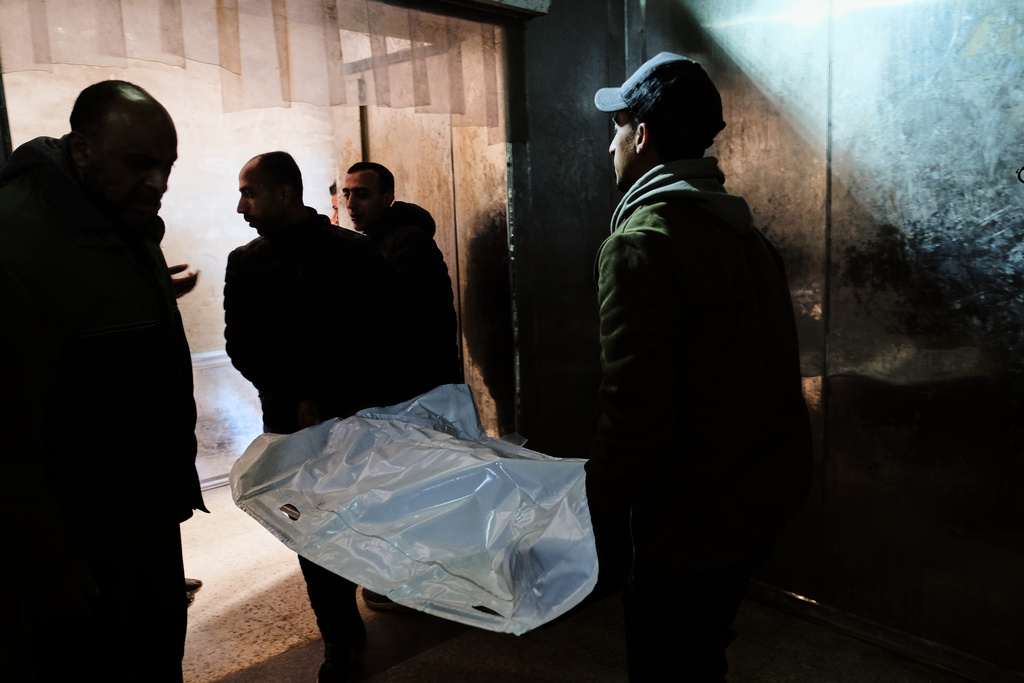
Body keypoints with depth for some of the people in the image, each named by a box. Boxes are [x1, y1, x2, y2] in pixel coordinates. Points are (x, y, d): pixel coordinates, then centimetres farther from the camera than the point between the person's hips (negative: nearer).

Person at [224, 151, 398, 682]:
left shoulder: (355, 251, -1)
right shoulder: (246, 263, 6)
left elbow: (383, 332, 0)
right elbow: (241, 345, 3)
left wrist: (366, 401, -10)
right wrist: (296, 402, -7)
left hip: (364, 414, -1)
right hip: (295, 421, 2)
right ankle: (339, 636, 22)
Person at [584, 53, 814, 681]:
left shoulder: (643, 239, -19)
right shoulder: (744, 230, 9)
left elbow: (635, 409, -24)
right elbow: (763, 377, 13)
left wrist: (601, 523, -13)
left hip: (688, 526, -9)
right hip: (761, 505, 9)